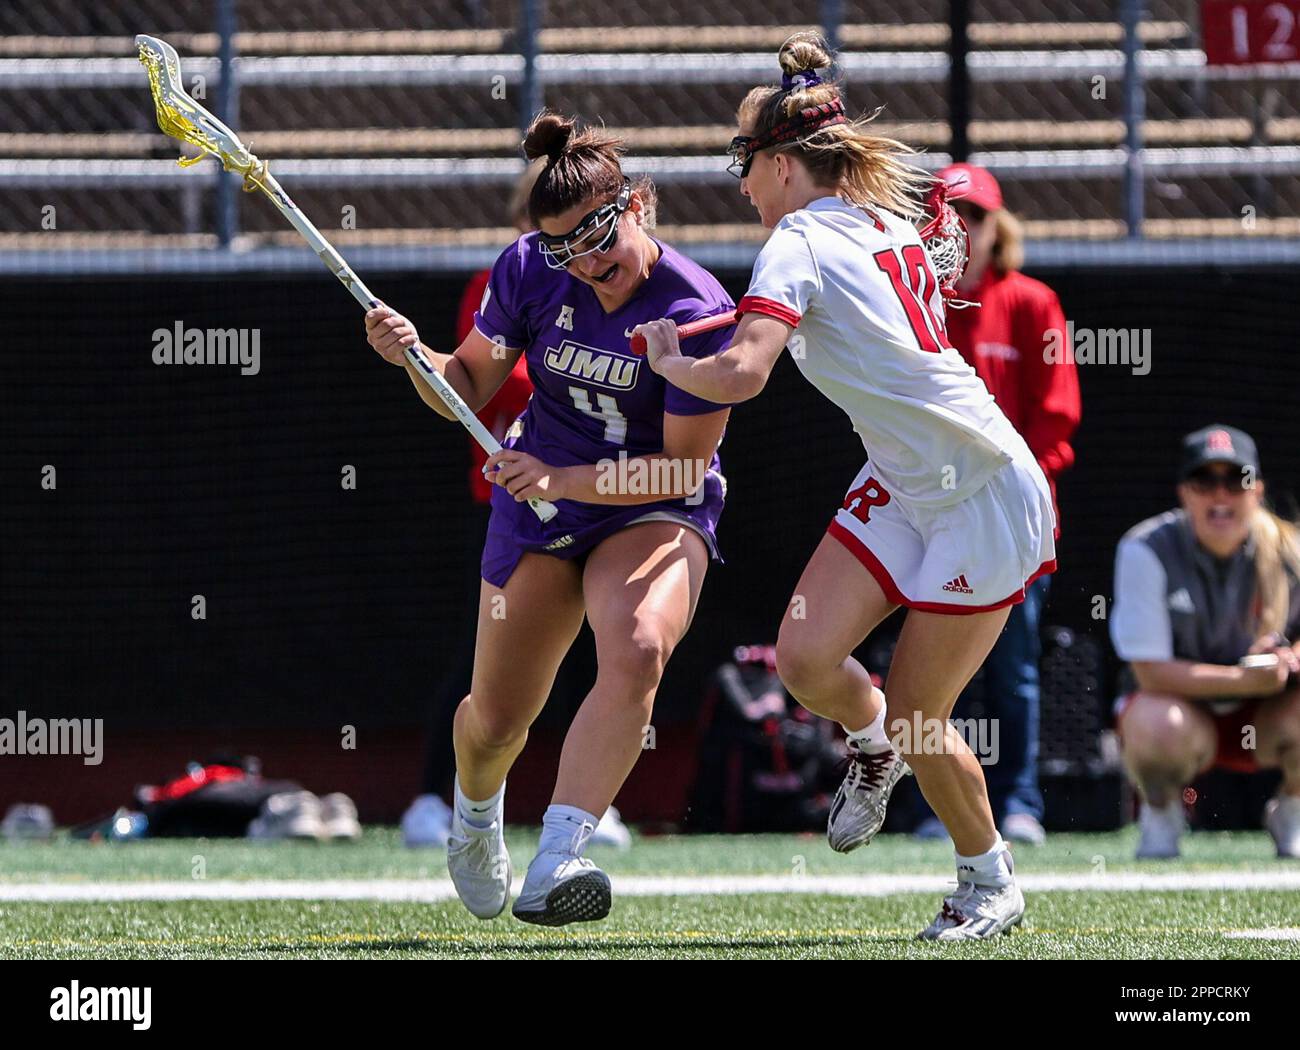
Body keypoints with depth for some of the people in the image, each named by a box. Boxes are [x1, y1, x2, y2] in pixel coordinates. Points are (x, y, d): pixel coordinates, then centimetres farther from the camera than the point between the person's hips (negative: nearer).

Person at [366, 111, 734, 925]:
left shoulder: (698, 312, -23)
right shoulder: (529, 271, -12)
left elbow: (684, 469, -19)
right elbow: (469, 389, 1)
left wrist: (566, 478, -28)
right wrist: (414, 356, -20)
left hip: (654, 512, -3)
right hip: (539, 502, 3)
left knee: (637, 653, -34)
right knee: (497, 719, 8)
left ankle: (554, 864, -42)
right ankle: (477, 815, 47)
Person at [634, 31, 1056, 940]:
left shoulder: (799, 242, -17)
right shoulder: (887, 220, 7)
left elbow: (740, 375, -31)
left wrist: (669, 360, -10)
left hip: (987, 498, -8)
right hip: (902, 482, 8)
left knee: (915, 720, -1)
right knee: (806, 659, -6)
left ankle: (992, 883, 18)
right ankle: (873, 738, 23)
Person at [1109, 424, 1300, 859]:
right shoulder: (1146, 550, -16)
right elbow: (1151, 673, -19)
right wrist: (1244, 680, -31)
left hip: (1263, 722, 2)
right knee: (1160, 728, -38)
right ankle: (1160, 814, -1)